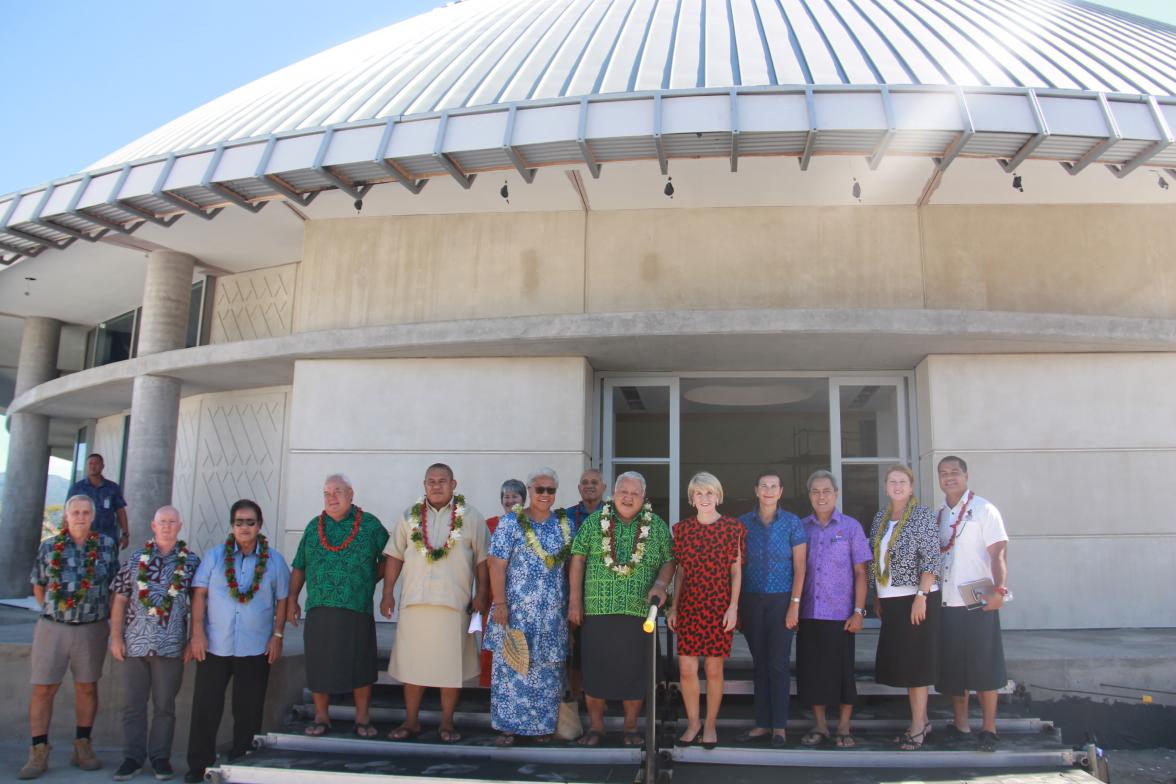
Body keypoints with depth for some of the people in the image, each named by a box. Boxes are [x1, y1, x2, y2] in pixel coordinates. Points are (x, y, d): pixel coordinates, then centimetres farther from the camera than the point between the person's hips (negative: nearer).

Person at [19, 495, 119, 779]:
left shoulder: (107, 546, 0)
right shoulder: (48, 547, 2)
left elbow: (114, 586, 5)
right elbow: (38, 586, 11)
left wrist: (108, 617, 3)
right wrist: (53, 611, 8)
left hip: (92, 629, 0)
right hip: (52, 627, 0)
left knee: (87, 687, 9)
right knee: (43, 689, 1)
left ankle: (83, 748, 20)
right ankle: (39, 753, 10)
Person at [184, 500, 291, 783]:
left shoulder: (274, 560, 3)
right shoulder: (214, 555, 4)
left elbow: (282, 601, 5)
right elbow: (199, 595, 1)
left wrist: (277, 635, -1)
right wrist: (197, 632, -6)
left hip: (256, 648, 0)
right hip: (214, 645, 0)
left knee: (248, 710, 7)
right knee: (205, 706, 4)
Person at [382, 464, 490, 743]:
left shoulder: (471, 518, 3)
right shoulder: (409, 516, 8)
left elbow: (482, 560, 2)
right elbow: (395, 557, 9)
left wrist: (481, 594, -4)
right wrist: (387, 594, 3)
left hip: (455, 603, -2)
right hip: (414, 601, 2)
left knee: (451, 665, 3)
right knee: (412, 663, 7)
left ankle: (447, 723, 15)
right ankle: (411, 722, 19)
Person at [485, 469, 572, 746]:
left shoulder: (564, 523, 8)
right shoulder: (511, 522, -3)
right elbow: (497, 565, -8)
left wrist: (572, 603, 5)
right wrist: (500, 603, -13)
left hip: (553, 611, 3)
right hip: (516, 608, -3)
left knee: (548, 668, 7)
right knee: (511, 665, 1)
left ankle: (542, 724, 19)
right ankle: (508, 725, 12)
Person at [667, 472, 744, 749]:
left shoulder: (731, 527, 1)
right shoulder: (682, 529, 7)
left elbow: (736, 570, 2)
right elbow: (680, 571, 10)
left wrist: (733, 606, -5)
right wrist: (673, 607, 8)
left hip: (719, 606, -2)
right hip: (689, 605, 2)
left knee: (714, 668, 4)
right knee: (686, 668, -1)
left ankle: (710, 725, 20)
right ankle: (693, 723, 18)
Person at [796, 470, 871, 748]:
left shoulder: (851, 526, 1)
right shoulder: (801, 527, 7)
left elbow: (860, 572, 0)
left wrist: (859, 611, -7)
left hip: (840, 614, -2)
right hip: (808, 614, 2)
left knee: (842, 670, 3)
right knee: (811, 670, 7)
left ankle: (843, 728, 16)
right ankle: (819, 725, 20)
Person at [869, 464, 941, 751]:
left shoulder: (922, 515, -7)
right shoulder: (881, 518, 11)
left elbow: (931, 559, -12)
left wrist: (921, 596, -18)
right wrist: (877, 597, 12)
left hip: (916, 599, -6)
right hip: (890, 601, 6)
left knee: (915, 662, -2)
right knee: (900, 661, 10)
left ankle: (917, 726, 7)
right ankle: (921, 720, 23)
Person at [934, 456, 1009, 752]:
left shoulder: (983, 509, -4)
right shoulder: (937, 516, 13)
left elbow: (998, 552, -11)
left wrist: (999, 589, -23)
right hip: (945, 603, 5)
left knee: (984, 667, 0)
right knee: (952, 666, 10)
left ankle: (988, 728, 10)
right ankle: (960, 725, 21)